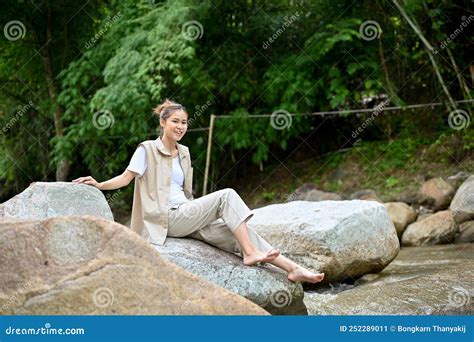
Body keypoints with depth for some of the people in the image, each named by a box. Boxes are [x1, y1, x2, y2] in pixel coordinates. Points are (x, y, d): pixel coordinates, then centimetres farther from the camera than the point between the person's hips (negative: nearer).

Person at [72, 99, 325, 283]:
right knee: (227, 195, -21)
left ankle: (293, 269, -17)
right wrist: (99, 185, -21)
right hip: (167, 219, -6)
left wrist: (197, 211, 15)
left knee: (237, 232, -12)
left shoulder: (184, 153, 18)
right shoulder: (147, 150, -2)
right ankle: (250, 253, -22)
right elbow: (125, 178, -6)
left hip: (187, 217, 6)